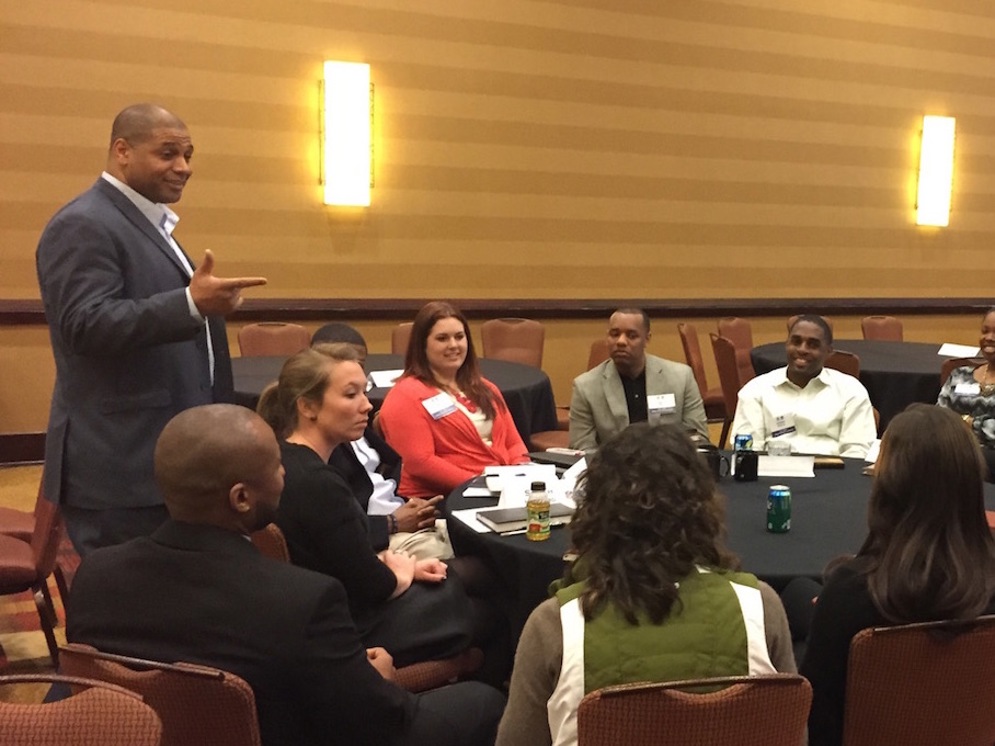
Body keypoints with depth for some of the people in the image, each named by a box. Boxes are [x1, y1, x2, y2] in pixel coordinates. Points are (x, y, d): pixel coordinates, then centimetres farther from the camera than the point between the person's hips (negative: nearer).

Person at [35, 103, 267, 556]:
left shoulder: (145, 222, 17)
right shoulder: (84, 225, -14)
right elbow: (87, 325, -25)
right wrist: (191, 304, -33)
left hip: (161, 457, 10)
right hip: (120, 464, -10)